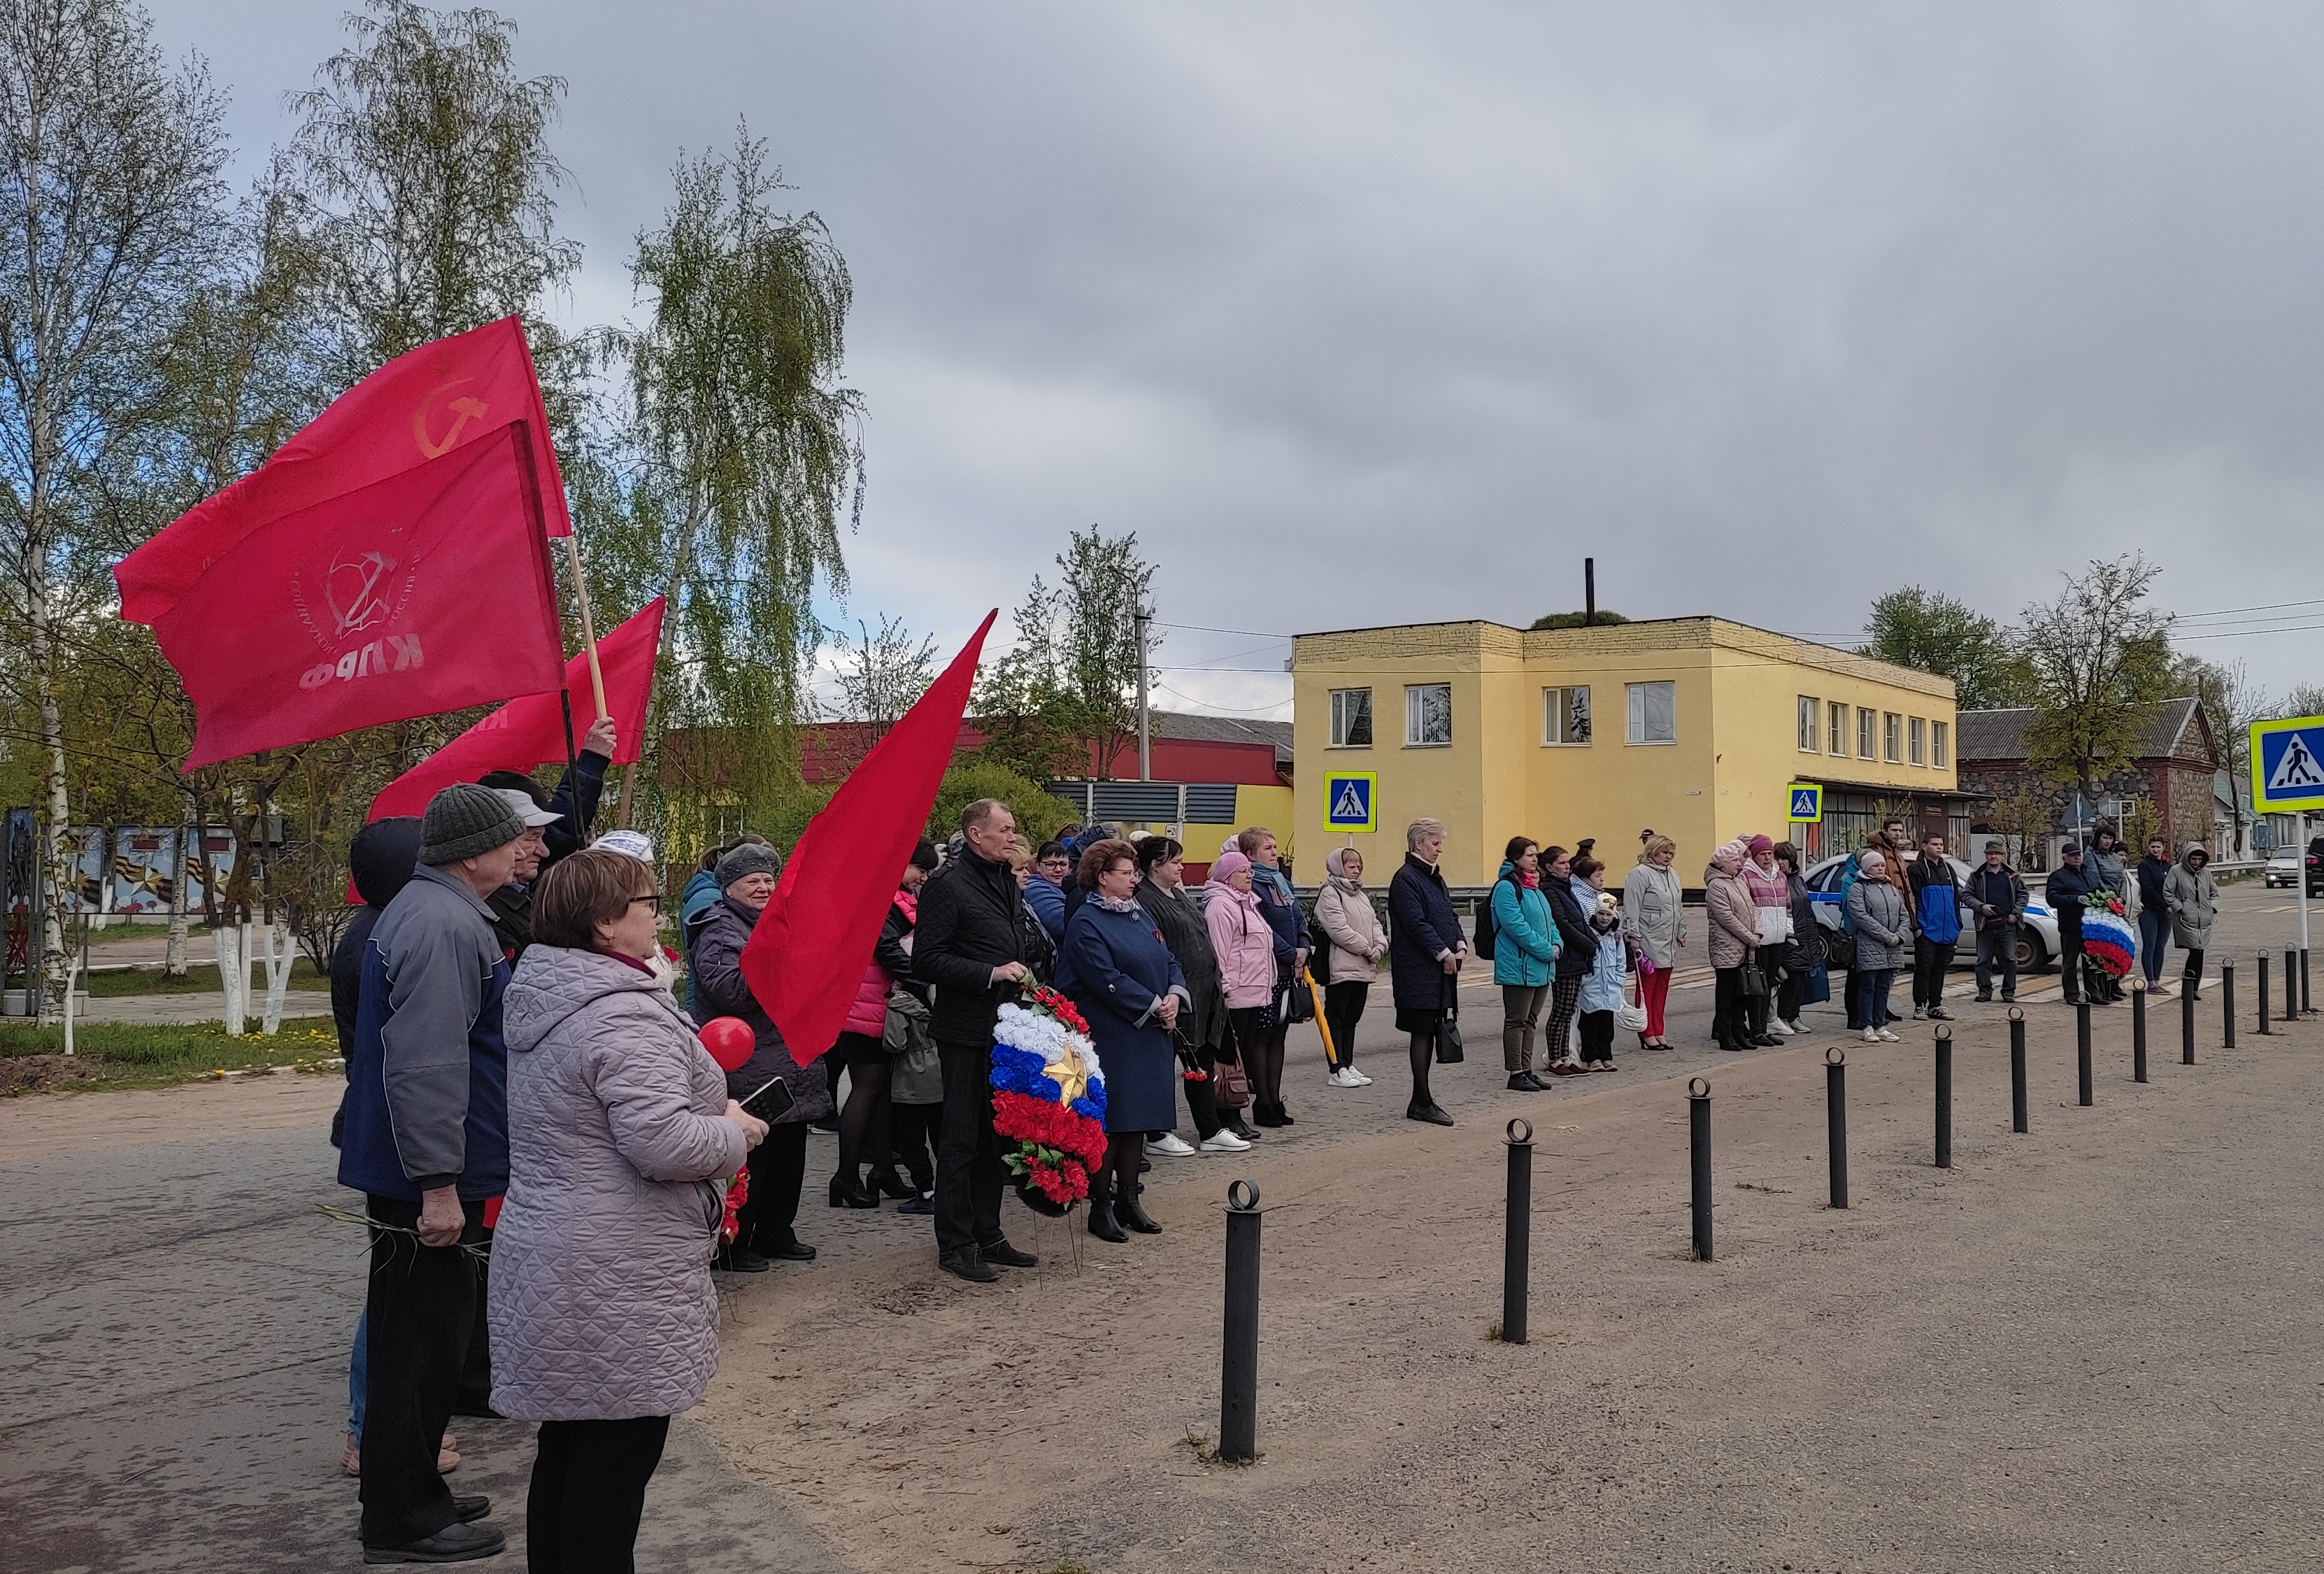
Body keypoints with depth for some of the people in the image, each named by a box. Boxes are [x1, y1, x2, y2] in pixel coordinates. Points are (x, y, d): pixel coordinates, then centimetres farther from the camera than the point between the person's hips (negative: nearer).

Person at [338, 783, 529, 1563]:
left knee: (433, 1336, 19)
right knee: (419, 1344, 0)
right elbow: (427, 1065, -28)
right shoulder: (444, 926, -21)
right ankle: (402, 1522, 12)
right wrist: (438, 1183, -25)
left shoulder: (426, 908, 14)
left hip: (419, 1171, 11)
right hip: (426, 1178, -11)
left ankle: (412, 1492, 31)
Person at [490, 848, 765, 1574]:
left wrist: (706, 1112, 16)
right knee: (615, 1465, 1)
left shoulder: (543, 997, 10)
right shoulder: (625, 1015, -21)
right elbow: (660, 1143, -29)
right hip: (619, 1286, -10)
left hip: (549, 1265, 10)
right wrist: (733, 1131, -10)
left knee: (564, 1453, 19)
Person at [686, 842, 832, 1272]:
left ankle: (775, 1232, 27)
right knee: (749, 1156, -4)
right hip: (749, 1070, -9)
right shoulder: (717, 930, -8)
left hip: (791, 1066, 9)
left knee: (789, 1150, 14)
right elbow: (728, 990, -23)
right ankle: (732, 1244, 8)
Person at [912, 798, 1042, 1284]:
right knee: (961, 1140, 0)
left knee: (996, 1135, 15)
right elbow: (926, 961, -17)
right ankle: (955, 1246, 8)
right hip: (967, 1031, -8)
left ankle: (988, 1235, 26)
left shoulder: (1007, 882, 14)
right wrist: (992, 974, -21)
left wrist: (1024, 971, 11)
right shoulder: (947, 885, -12)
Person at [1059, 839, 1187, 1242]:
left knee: (1138, 1119, 12)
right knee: (1109, 1122, -2)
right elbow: (1108, 981, -19)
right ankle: (1100, 1207, 9)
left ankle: (1128, 1199, 22)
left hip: (1148, 1037, 8)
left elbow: (1169, 962, 14)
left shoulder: (1139, 915, 15)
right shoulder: (1085, 924, -11)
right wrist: (1154, 1006, -16)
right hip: (1110, 1039, -8)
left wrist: (1175, 995, -6)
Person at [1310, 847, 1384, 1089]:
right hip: (1340, 967, -9)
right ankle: (1337, 1070, -2)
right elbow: (1339, 929, -18)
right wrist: (1367, 950, -13)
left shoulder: (1362, 895, 20)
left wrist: (1380, 946, -4)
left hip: (1362, 968, 9)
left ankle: (1348, 1066, 19)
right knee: (1336, 1019, -3)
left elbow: (1374, 924, 16)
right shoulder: (1330, 894, -9)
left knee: (1351, 1019, 13)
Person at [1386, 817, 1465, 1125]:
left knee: (1430, 1031, 12)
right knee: (1422, 1032, -5)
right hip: (1418, 970, -9)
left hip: (1439, 969, 9)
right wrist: (1444, 953, -17)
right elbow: (1416, 923, -20)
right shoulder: (1406, 879, -13)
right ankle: (1422, 1104, 0)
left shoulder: (1434, 877, 18)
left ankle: (1421, 1100, 19)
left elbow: (1450, 915, 22)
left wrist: (1460, 944, 5)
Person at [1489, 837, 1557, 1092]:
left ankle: (1526, 1070, 20)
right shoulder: (1506, 887, -13)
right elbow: (1516, 926, -20)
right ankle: (1516, 1074, 2)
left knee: (1530, 1020, 14)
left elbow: (1549, 921, 20)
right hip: (1519, 967, -9)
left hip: (1541, 967, 9)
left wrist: (1556, 945, 0)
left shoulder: (1535, 888, 17)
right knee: (1517, 1021, -2)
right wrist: (1546, 950, -18)